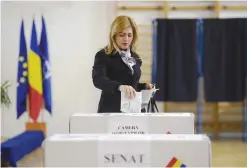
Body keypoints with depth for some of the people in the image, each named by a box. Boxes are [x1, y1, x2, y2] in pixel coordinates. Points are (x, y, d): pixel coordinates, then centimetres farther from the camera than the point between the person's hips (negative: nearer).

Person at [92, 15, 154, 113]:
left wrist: (144, 86, 1)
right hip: (111, 110, -5)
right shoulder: (103, 56, -9)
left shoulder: (135, 58, 10)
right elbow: (97, 80, -27)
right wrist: (120, 86, -42)